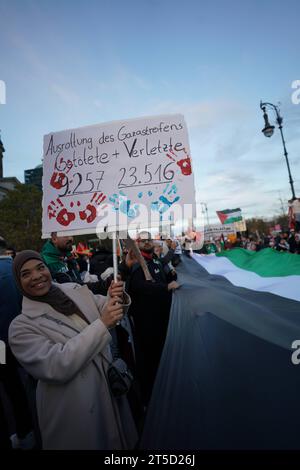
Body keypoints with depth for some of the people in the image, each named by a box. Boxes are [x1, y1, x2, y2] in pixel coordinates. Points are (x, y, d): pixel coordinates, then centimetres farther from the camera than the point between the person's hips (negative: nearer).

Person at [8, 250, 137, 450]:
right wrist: (102, 324, -33)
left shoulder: (75, 290, -4)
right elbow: (57, 367, -26)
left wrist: (118, 299, -27)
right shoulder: (22, 326, -15)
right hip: (75, 409, -4)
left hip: (109, 387, 5)